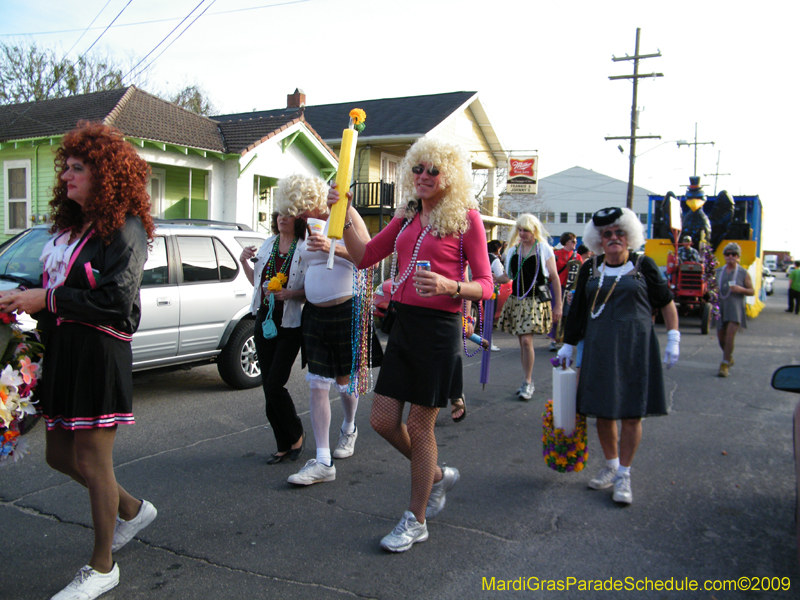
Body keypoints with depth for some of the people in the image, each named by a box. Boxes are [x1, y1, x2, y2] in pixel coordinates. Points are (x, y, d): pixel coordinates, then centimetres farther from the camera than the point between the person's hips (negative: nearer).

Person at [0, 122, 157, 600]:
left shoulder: (125, 228, -12)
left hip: (100, 357, -9)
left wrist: (46, 300, -19)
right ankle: (132, 510, 40)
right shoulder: (68, 224, 15)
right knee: (60, 455, 17)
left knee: (91, 461, 1)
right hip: (61, 353, 9)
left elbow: (115, 299, -21)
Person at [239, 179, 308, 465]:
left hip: (290, 325, -6)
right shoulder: (268, 244, 11)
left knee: (275, 385, -10)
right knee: (268, 387, 8)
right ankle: (284, 446, 20)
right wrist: (245, 262, 6)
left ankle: (296, 435, 16)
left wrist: (290, 294, -24)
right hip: (264, 321, 7)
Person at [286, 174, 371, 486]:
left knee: (345, 380, 10)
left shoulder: (344, 216, -8)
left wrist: (333, 247, -27)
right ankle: (323, 462, 2)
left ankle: (349, 429, 42)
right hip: (314, 313, 5)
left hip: (346, 310, -5)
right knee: (317, 385, -1)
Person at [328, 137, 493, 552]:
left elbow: (485, 285, -6)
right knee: (382, 420, 7)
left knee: (420, 426, 2)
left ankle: (415, 522, 22)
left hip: (439, 328, -6)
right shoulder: (408, 216, 13)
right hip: (404, 324, 6)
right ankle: (438, 476, 35)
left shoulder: (466, 217, -4)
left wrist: (449, 286, -25)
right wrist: (344, 219, -1)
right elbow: (364, 256, 11)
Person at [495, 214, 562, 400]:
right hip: (516, 301, 5)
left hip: (536, 302, -5)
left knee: (526, 340, -15)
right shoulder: (513, 250, 10)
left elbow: (554, 279, -1)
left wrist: (557, 306, -3)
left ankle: (527, 382, -2)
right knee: (522, 342, 8)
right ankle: (528, 381, 21)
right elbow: (508, 276, 15)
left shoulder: (544, 249, -2)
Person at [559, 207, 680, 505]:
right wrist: (568, 344, 14)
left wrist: (673, 339, -1)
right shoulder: (590, 269, 8)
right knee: (602, 410, 8)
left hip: (636, 346, -2)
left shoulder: (643, 265, 2)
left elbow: (666, 302, 6)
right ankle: (611, 465, 27)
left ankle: (624, 475, 13)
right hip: (599, 347, 3)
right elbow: (577, 310, 14)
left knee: (631, 413, 0)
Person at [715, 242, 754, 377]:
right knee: (721, 336, 8)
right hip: (721, 307, 4)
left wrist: (741, 289, -16)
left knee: (730, 334, -17)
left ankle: (725, 364, -14)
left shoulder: (744, 273, 3)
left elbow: (752, 291, 4)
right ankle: (729, 357, 35)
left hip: (735, 308, -4)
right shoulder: (718, 272, 13)